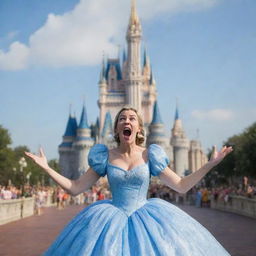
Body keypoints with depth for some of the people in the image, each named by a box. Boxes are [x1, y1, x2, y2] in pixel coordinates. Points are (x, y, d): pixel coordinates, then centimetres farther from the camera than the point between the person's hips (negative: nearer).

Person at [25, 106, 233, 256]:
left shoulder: (149, 156, -1)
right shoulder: (106, 157, -1)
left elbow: (182, 186, 1)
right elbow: (75, 188, 1)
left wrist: (211, 163, -5)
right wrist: (46, 167, -5)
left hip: (145, 219, 0)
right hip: (113, 220, 0)